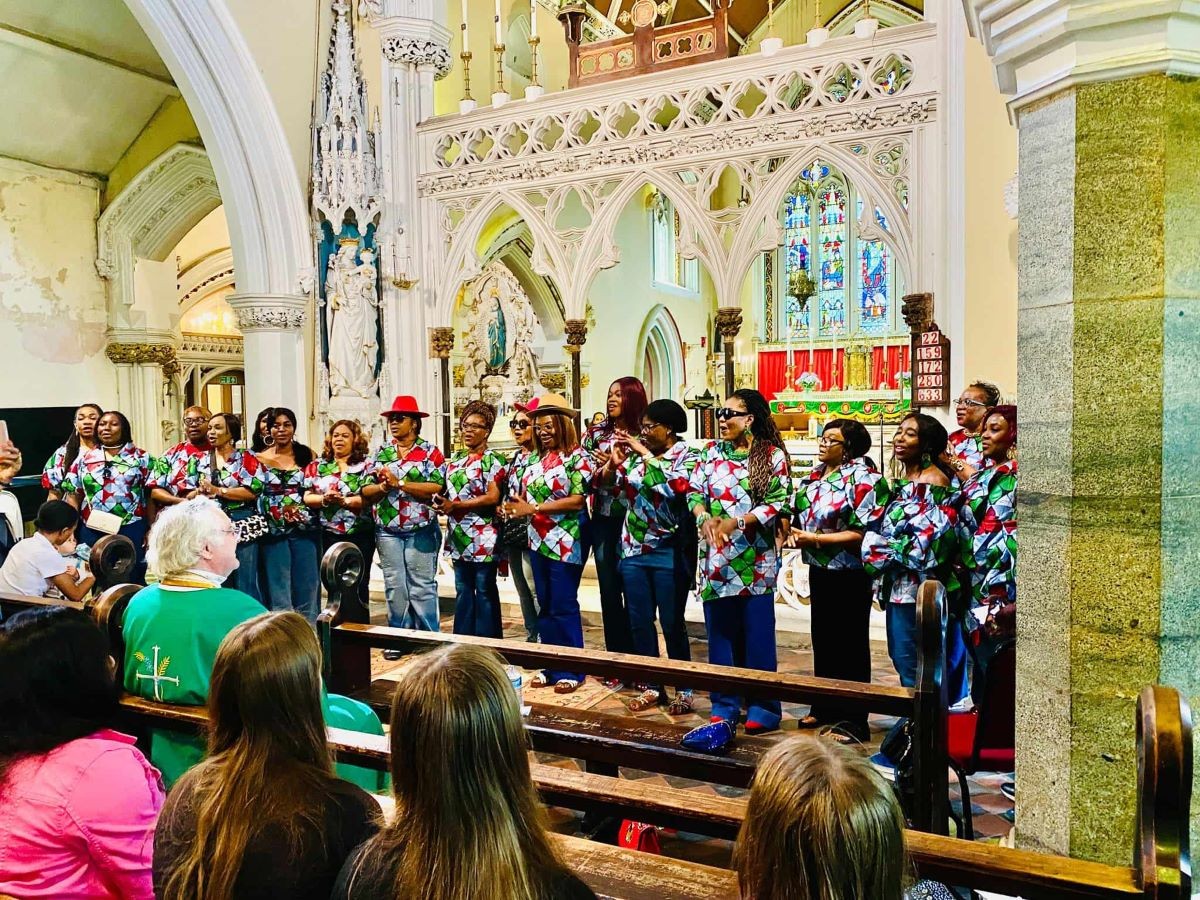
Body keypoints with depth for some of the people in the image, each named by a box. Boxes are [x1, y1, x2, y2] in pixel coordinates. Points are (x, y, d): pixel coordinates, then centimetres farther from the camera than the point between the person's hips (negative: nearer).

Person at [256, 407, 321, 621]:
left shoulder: (307, 456, 7)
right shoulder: (259, 459, 6)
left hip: (305, 530, 1)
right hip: (273, 532, 0)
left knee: (307, 586, 4)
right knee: (278, 590, 4)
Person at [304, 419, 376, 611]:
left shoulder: (365, 465, 3)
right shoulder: (317, 466, 10)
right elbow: (307, 498, 3)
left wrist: (344, 500, -21)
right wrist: (324, 499, -17)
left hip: (360, 535, -2)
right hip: (328, 535, 2)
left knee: (359, 584, 2)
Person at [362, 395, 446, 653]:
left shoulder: (430, 452, -2)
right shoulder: (381, 453, 10)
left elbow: (437, 487, -15)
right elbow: (366, 492, 6)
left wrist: (399, 483, -17)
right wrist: (384, 486, -15)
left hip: (421, 530, -4)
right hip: (388, 531, 4)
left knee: (422, 586, 0)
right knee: (395, 586, 9)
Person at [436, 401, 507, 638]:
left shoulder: (492, 460, -8)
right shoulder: (455, 459, 13)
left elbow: (493, 497, -17)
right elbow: (447, 491, 22)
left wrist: (455, 506, -17)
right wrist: (441, 502, -2)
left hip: (482, 539, -7)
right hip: (459, 537, 7)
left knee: (485, 592, 1)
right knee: (462, 591, 14)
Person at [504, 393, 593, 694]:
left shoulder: (577, 457, -9)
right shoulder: (536, 459, 11)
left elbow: (578, 501, -17)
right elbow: (527, 493, 16)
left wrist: (534, 509, -19)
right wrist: (516, 506, -7)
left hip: (566, 542, -7)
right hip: (538, 540, 7)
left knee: (563, 606, -2)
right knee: (545, 605, 12)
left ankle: (571, 670, 11)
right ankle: (550, 666, 22)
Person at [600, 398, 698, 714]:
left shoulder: (687, 456, -5)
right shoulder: (635, 456, 8)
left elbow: (677, 486, -25)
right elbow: (601, 483, 9)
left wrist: (645, 453, -18)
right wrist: (613, 462, -9)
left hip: (669, 553, -5)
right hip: (634, 550, 5)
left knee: (672, 623, 2)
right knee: (640, 622, 10)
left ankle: (683, 689, 17)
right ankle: (652, 686, 23)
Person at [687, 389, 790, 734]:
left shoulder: (773, 455, -3)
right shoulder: (712, 452, 8)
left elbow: (779, 503, -8)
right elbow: (694, 492, 6)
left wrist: (736, 522, -16)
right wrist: (704, 518, -14)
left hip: (756, 559, -3)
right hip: (717, 557, 3)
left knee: (758, 633, 2)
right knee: (720, 632, 8)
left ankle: (763, 708, 15)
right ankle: (724, 706, 19)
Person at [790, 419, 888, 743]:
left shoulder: (863, 479, -15)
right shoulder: (816, 475, 8)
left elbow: (862, 533, -21)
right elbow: (801, 511, 19)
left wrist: (814, 539, -21)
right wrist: (795, 531, -4)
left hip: (849, 573, -8)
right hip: (819, 568, 8)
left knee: (851, 642, 2)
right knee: (823, 637, 16)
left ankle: (853, 719, 13)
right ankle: (825, 707, 31)